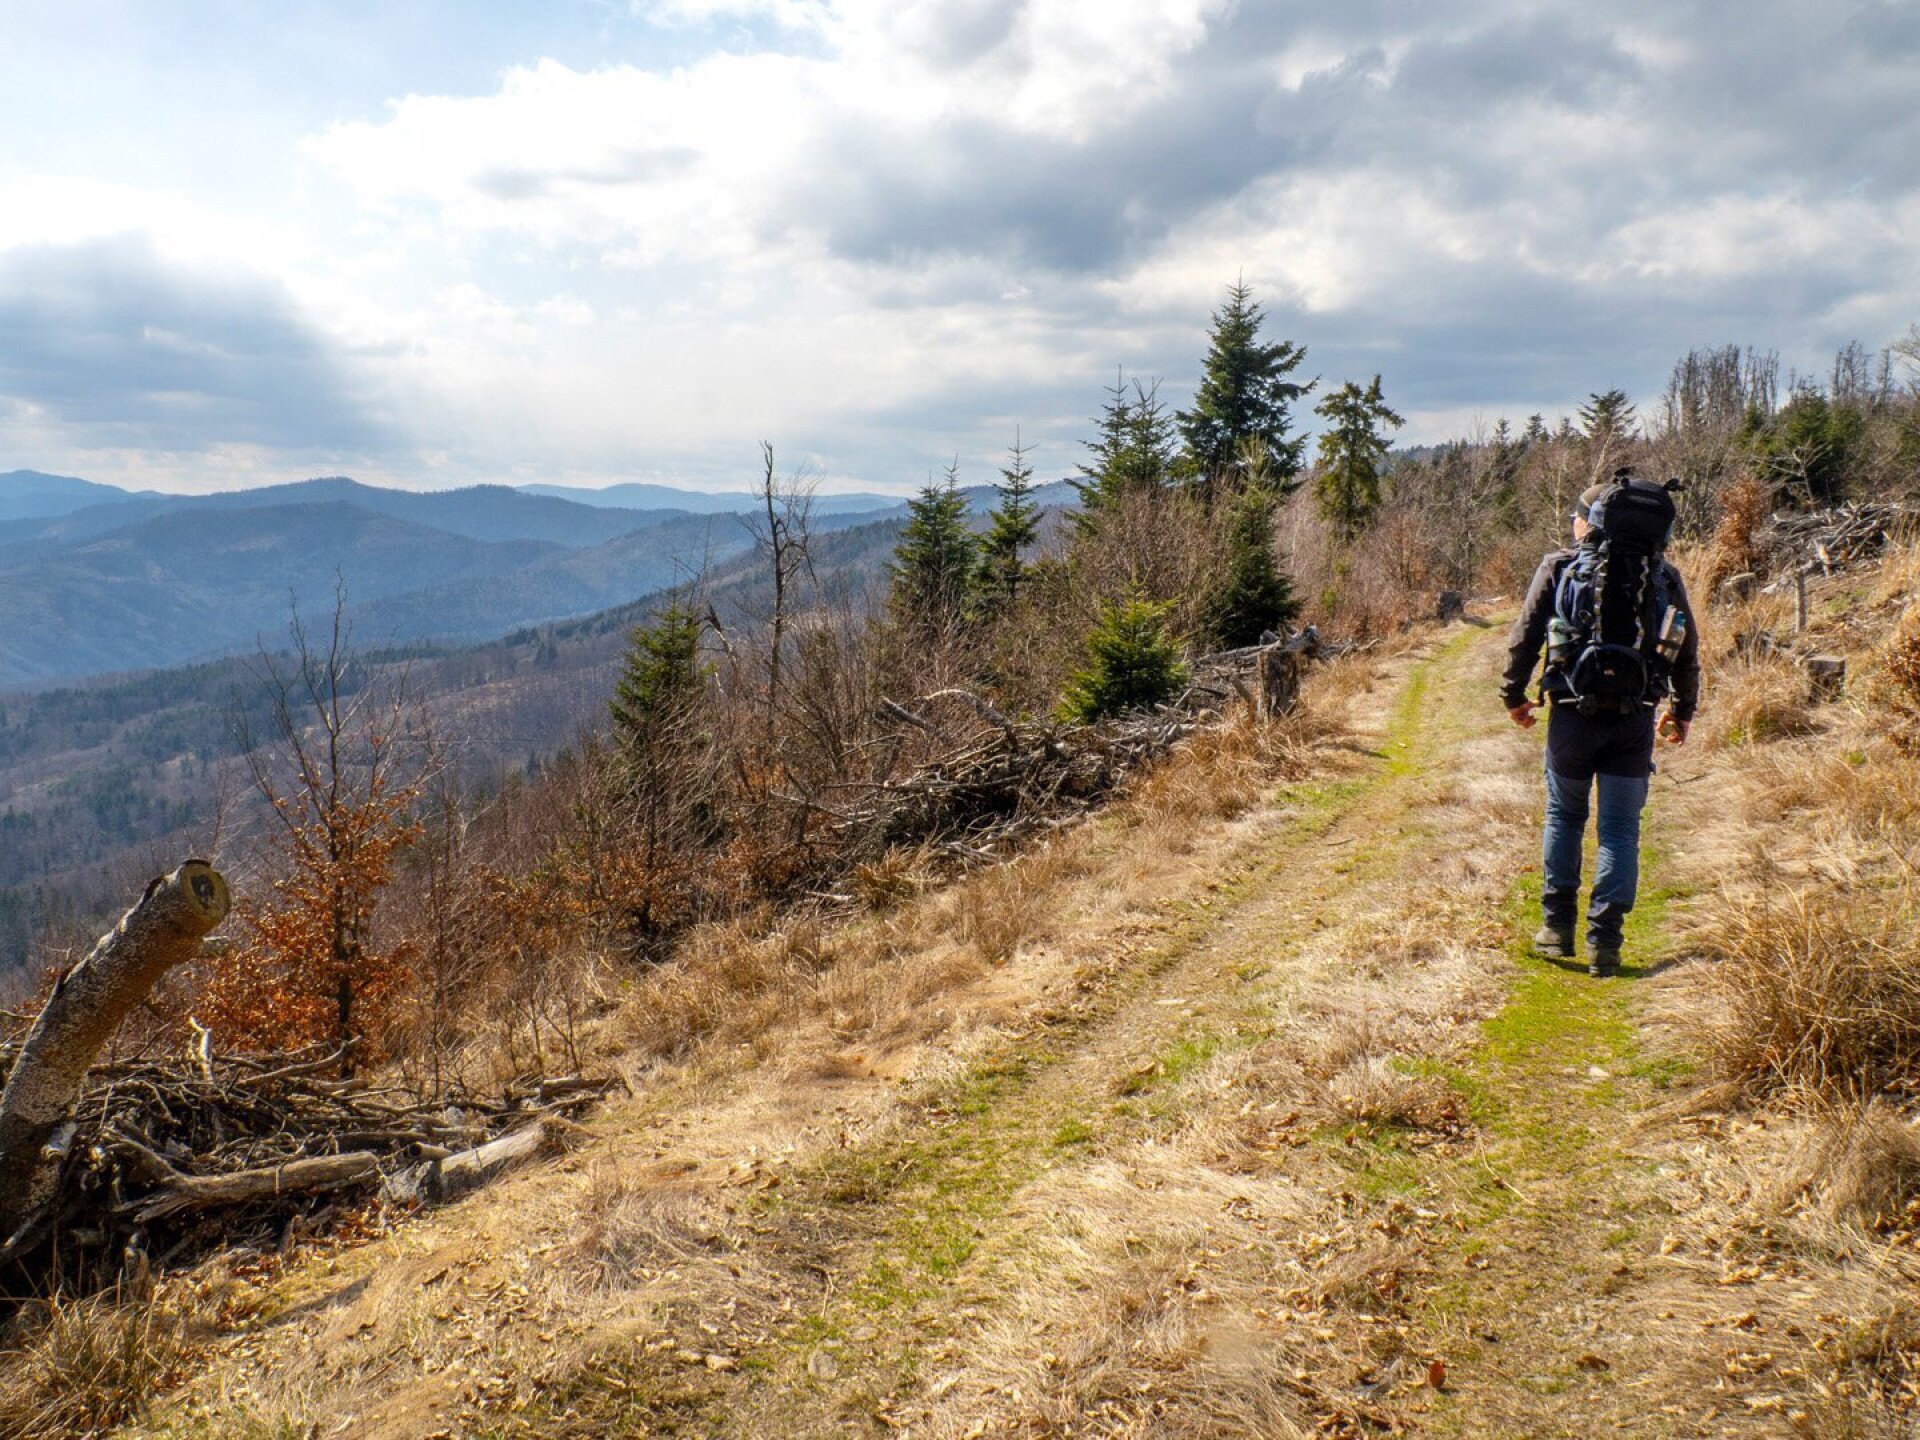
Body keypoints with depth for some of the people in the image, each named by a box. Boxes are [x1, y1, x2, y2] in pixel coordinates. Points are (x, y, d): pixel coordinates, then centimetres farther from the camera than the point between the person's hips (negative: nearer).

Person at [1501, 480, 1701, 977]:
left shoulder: (1558, 568, 0)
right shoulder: (1662, 575, 6)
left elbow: (1524, 637, 0)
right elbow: (1687, 650, 10)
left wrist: (1514, 695, 13)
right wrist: (1683, 709, 23)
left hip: (1572, 715, -1)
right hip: (1635, 720, 1)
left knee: (1563, 817, 16)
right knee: (1620, 829, 6)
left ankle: (1558, 926, 18)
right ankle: (1604, 942, 3)